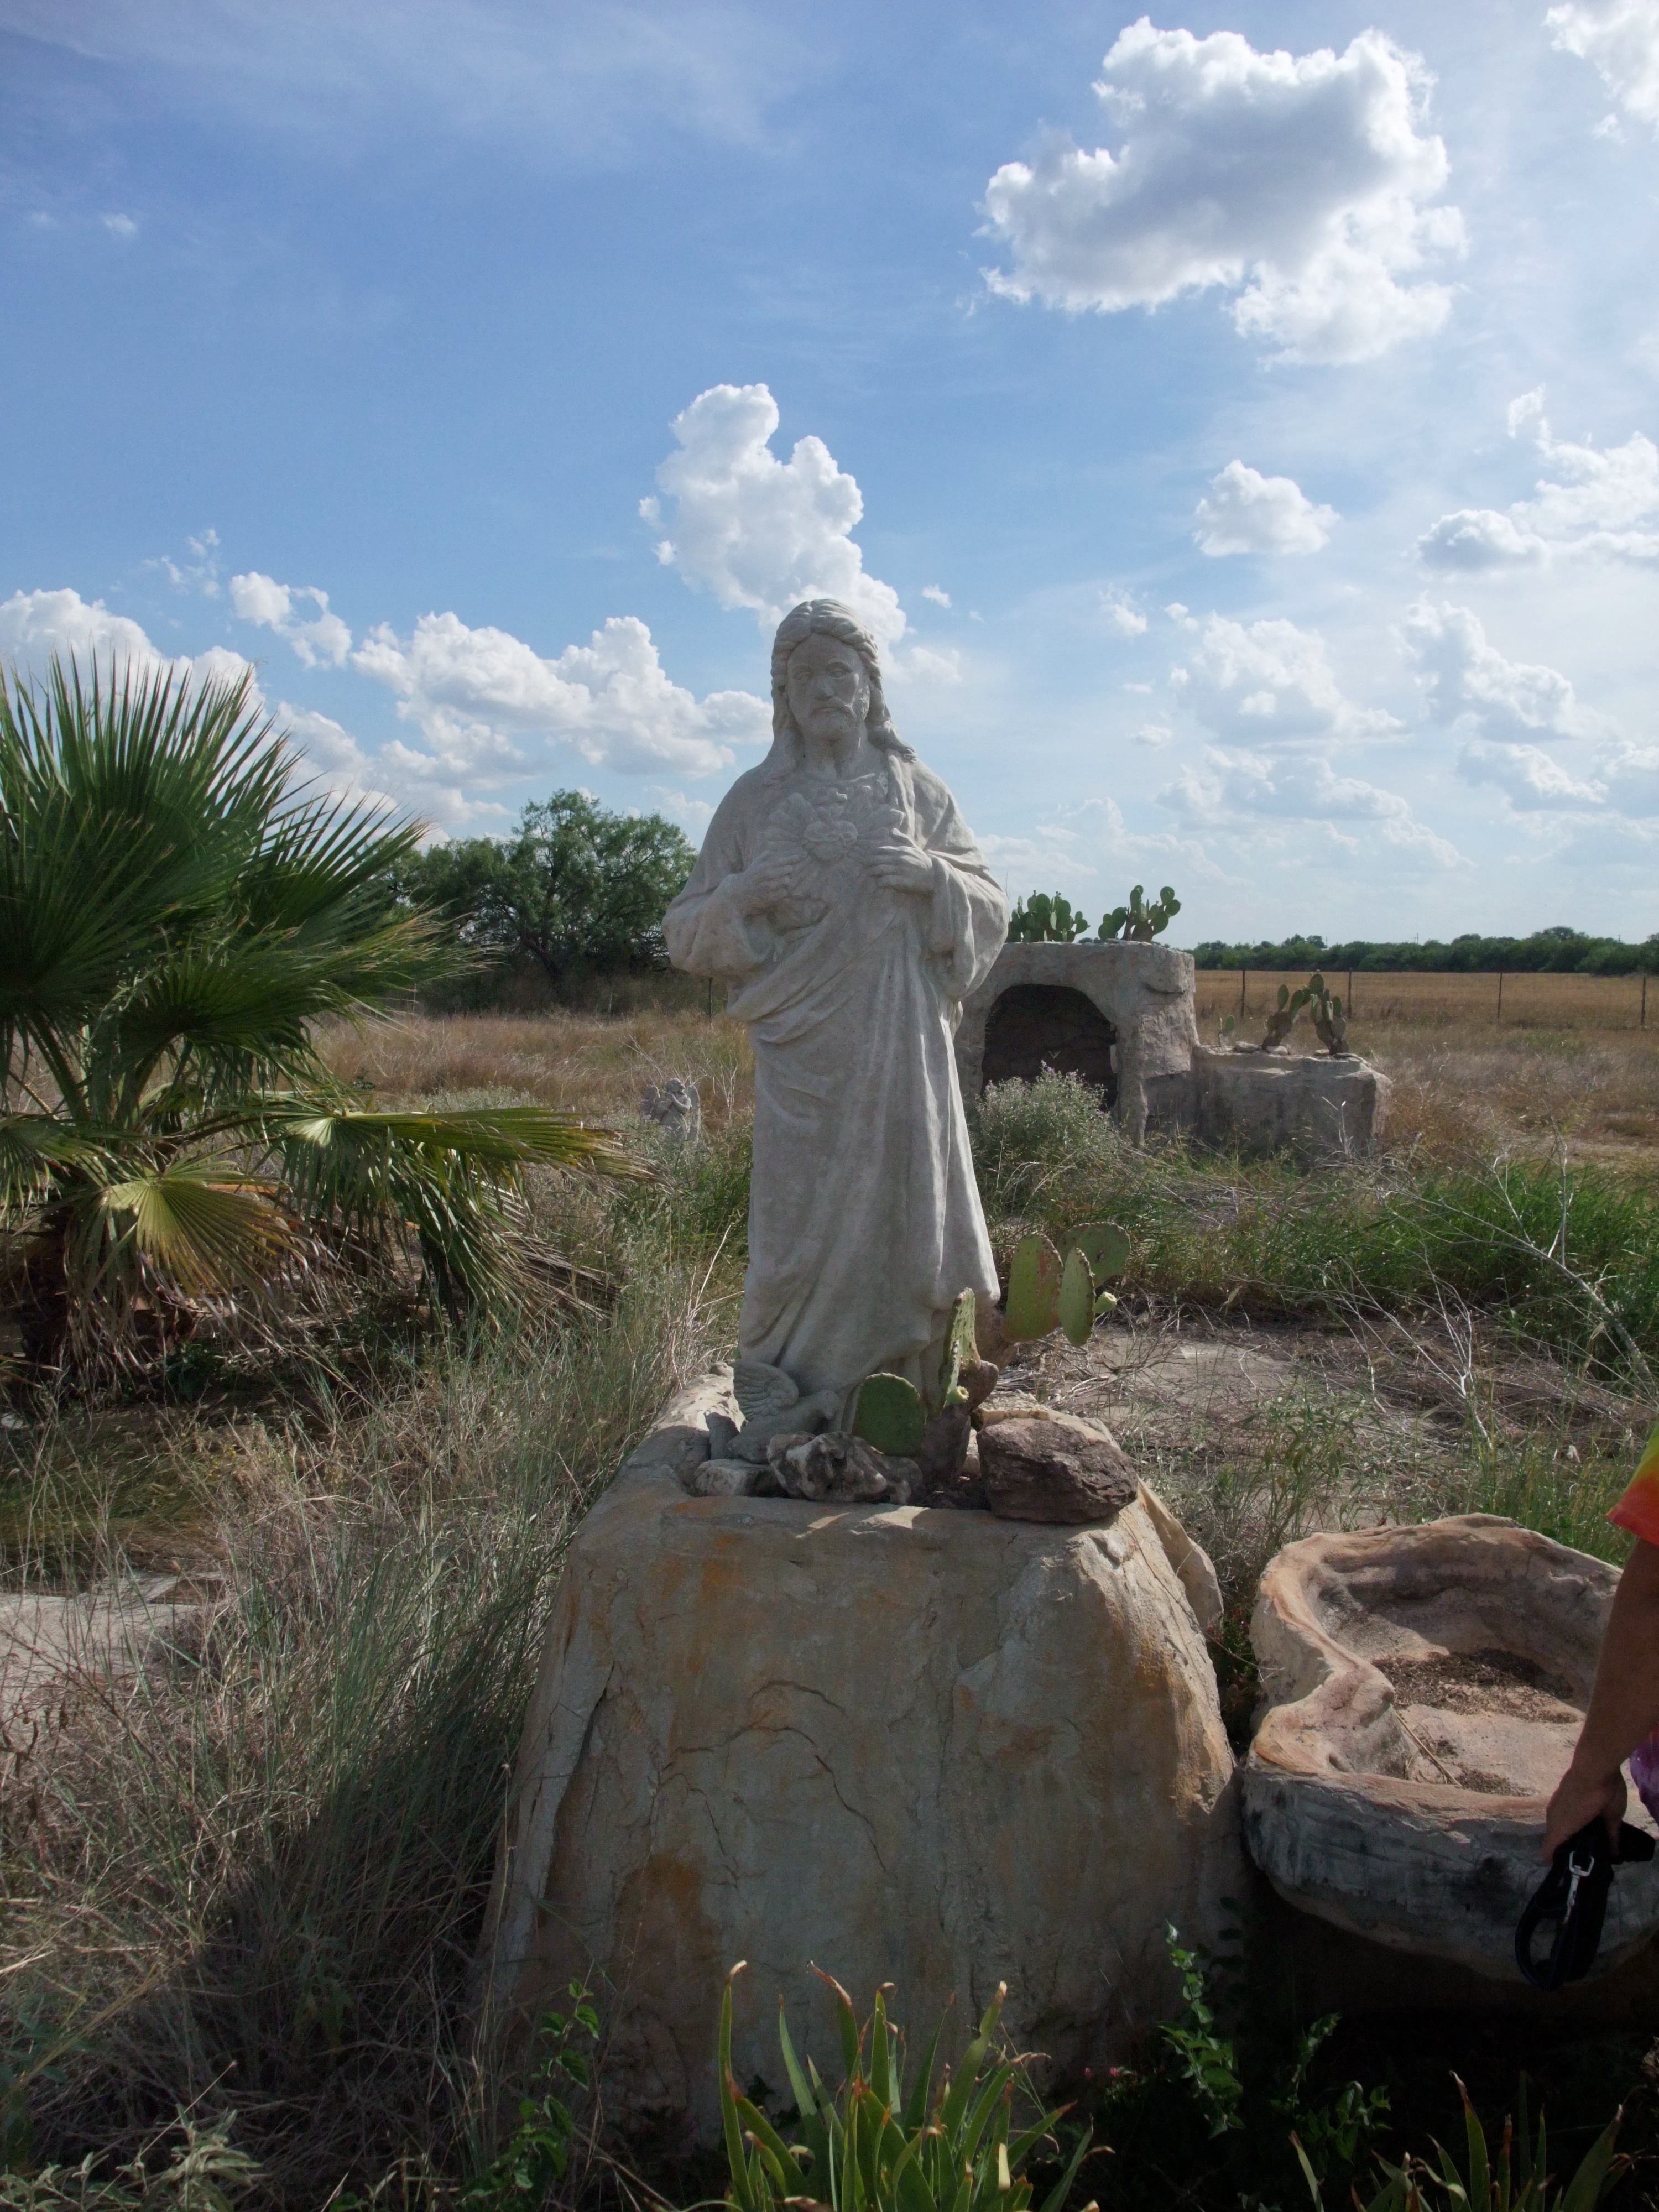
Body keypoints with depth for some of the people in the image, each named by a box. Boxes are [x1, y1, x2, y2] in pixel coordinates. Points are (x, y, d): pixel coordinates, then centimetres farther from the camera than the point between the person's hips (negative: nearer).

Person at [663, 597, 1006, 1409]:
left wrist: (935, 876, -10)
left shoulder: (918, 792, 11)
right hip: (804, 1059, -1)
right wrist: (740, 895, -14)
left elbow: (992, 914, 11)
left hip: (903, 1055, 1)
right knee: (805, 1229, -2)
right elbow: (687, 936, 7)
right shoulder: (755, 800, 7)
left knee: (902, 1220, 1)